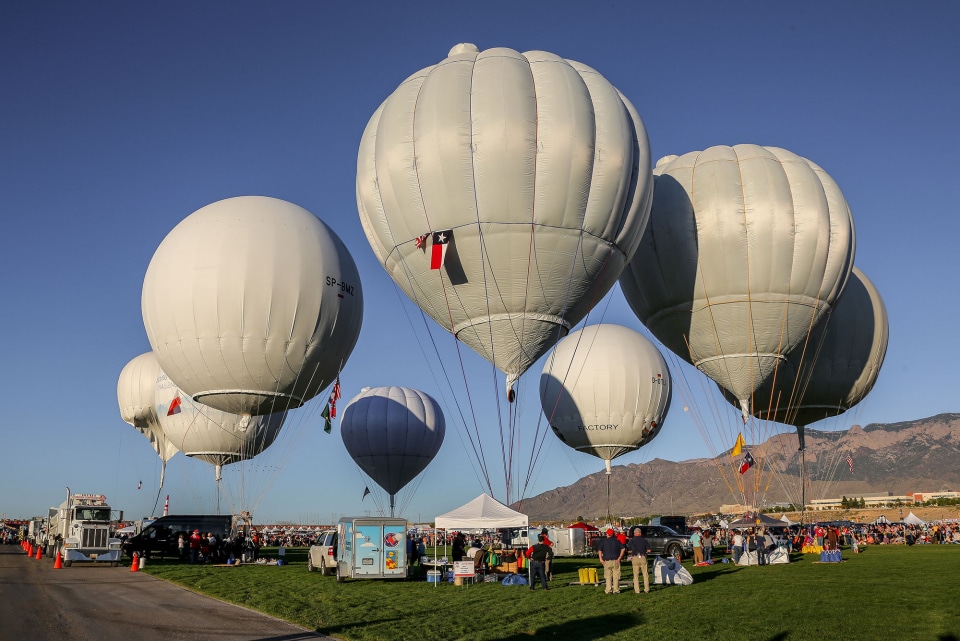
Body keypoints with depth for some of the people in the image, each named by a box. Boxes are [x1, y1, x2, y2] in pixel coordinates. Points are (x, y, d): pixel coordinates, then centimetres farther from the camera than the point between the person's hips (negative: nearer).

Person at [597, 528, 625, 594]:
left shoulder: (603, 541, 0)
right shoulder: (617, 540, 6)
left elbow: (600, 550, -7)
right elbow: (623, 549, 0)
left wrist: (601, 559, -1)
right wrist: (620, 557, 1)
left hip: (607, 560, -1)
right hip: (616, 560, 1)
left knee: (608, 576, 5)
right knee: (616, 576, 6)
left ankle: (608, 590, 3)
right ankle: (616, 590, 6)